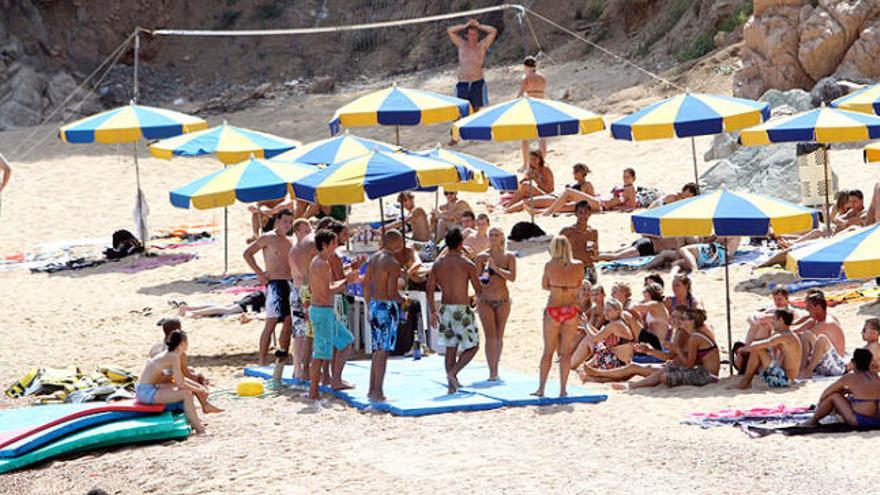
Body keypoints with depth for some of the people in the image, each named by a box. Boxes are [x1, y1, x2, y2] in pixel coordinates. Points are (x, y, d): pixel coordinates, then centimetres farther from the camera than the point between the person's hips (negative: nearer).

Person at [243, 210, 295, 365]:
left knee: (288, 322, 7)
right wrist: (259, 273, -11)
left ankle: (282, 357, 17)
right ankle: (262, 362, -11)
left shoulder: (288, 242, 17)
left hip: (290, 284, 7)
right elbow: (247, 254, -5)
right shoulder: (268, 238, -4)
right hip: (275, 283, -7)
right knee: (271, 323, -11)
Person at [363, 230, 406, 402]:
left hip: (374, 305, 8)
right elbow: (392, 293, -21)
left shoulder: (373, 258, 9)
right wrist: (403, 300, -2)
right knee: (383, 351, -4)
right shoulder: (393, 263, -16)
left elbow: (366, 285, 13)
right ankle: (378, 392, -2)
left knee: (378, 350, 16)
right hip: (388, 306, -8)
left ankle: (372, 389, 19)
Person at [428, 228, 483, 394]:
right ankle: (453, 372, -12)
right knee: (472, 347, 7)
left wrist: (433, 312, 13)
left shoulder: (438, 264, 4)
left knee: (451, 347, 14)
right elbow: (479, 290, -5)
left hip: (445, 310, 5)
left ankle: (452, 385, 14)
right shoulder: (467, 264, -9)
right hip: (462, 310, -5)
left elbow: (430, 290, 4)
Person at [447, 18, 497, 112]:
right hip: (462, 83, 1)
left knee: (476, 109, -2)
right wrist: (465, 26, 7)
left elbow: (493, 31, 3)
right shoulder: (461, 45, 11)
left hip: (477, 83, -1)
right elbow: (449, 31, 9)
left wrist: (479, 26, 5)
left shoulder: (482, 46, 7)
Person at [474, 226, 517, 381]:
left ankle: (496, 369, 22)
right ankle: (492, 372, -8)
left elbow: (512, 277, -10)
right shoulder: (482, 257, 1)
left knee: (499, 336, 8)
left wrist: (496, 268, -19)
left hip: (503, 300, 1)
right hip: (485, 300, -1)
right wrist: (481, 280, -21)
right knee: (490, 336, -10)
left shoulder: (509, 256, 2)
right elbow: (477, 279, 1)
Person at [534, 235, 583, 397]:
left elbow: (544, 286, 5)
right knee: (566, 352, 8)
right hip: (571, 310, 1)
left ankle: (541, 388, 11)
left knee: (548, 351, 9)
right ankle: (563, 389, 8)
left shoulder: (550, 265, -7)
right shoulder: (578, 265, -4)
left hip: (553, 310, -1)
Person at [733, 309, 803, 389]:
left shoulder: (782, 337, -15)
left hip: (783, 379, -10)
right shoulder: (790, 336, 15)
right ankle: (747, 383, 7)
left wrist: (742, 349, 0)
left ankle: (744, 382, -7)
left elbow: (753, 347, -20)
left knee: (756, 350, -13)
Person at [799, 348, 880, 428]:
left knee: (833, 395, 6)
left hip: (860, 421, -7)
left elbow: (827, 391, 5)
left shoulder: (850, 378, -7)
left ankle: (813, 421, 21)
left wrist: (820, 403, 21)